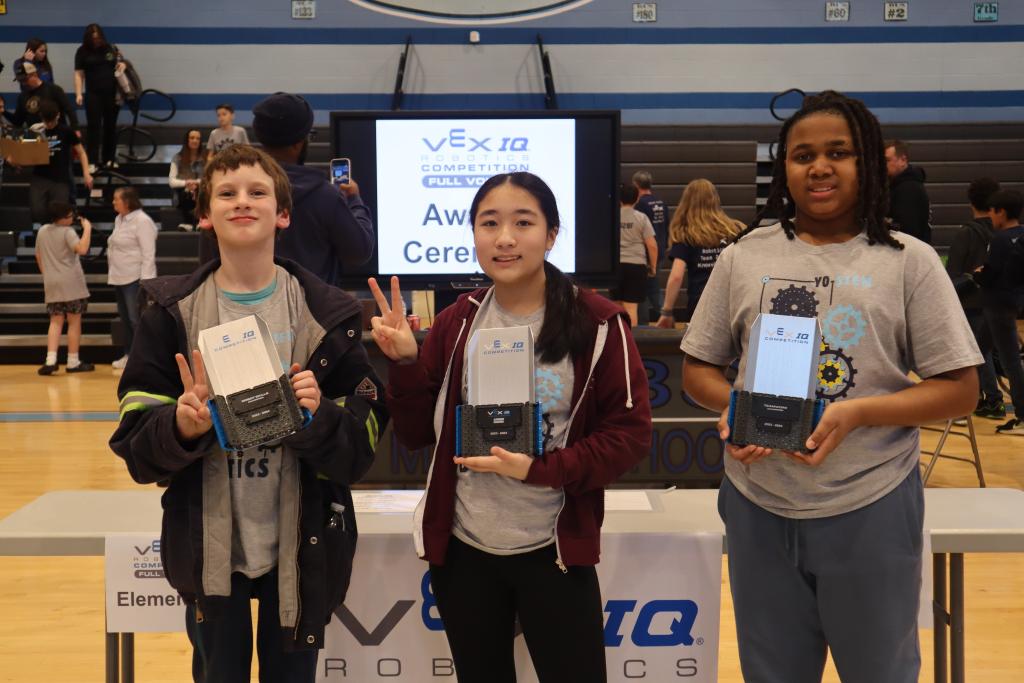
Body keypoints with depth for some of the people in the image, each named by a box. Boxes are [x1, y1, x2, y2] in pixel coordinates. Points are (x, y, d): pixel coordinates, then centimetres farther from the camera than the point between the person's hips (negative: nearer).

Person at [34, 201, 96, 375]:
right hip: (71, 284, -6)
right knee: (74, 322, 3)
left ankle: (50, 361, -4)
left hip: (52, 284, 6)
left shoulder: (42, 231, 9)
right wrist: (87, 229, -20)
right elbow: (82, 249, -28)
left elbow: (38, 256, 17)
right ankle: (73, 362, 7)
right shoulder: (67, 232, -13)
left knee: (56, 321, 9)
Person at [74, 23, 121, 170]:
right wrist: (79, 94, -13)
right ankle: (92, 161, -5)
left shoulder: (110, 48, 6)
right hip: (93, 94, -3)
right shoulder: (82, 51, -1)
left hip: (112, 93, 3)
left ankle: (110, 158, 21)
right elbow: (79, 74, -3)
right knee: (93, 126, -5)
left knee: (110, 126, 10)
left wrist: (121, 65, -7)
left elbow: (118, 65, 18)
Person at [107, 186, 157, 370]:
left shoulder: (142, 221, -12)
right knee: (125, 319, 14)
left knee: (136, 320, -8)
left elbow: (148, 254, -16)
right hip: (119, 278, 9)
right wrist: (111, 273, 16)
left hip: (135, 279, -9)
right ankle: (128, 355, 23)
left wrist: (145, 281, -20)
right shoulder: (119, 219, 14)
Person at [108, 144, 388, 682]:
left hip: (302, 545, 0)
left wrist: (318, 418, -23)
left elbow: (364, 440, -3)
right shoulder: (171, 313, -1)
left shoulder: (326, 314, -2)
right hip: (208, 544, 0)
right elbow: (134, 444, -4)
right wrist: (181, 427, -24)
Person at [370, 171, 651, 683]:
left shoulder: (597, 324, -9)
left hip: (552, 550, -3)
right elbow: (416, 434, 4)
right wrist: (405, 363, -13)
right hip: (461, 547, 3)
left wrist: (538, 469, -20)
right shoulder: (455, 324, 1)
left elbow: (629, 434, -9)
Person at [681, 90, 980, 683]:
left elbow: (960, 389, -5)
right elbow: (698, 367, 9)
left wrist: (858, 413, -20)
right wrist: (732, 406, -13)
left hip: (871, 510, -2)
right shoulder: (744, 256, 3)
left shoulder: (909, 261, -4)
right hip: (759, 508, 2)